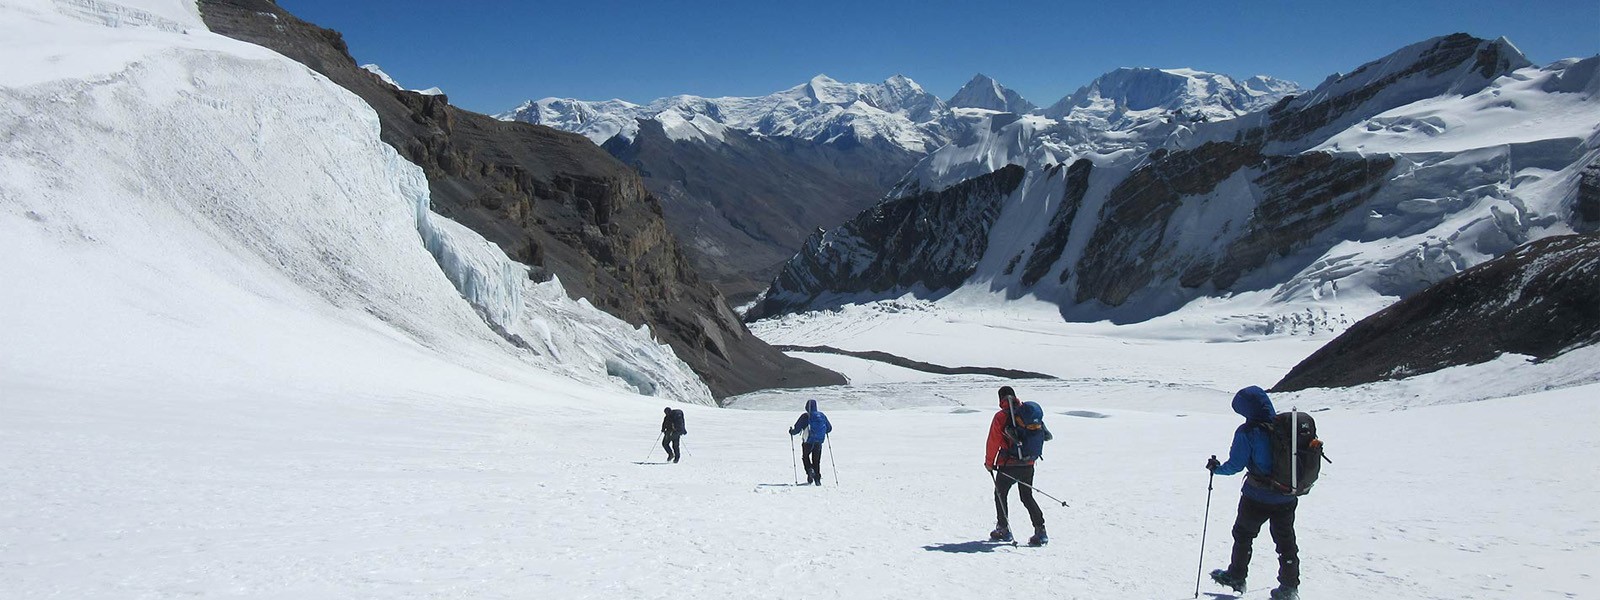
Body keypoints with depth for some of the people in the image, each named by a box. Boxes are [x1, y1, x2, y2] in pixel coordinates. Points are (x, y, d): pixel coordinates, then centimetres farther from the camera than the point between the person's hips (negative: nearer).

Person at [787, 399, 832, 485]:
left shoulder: (805, 416, -10)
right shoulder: (822, 416, 4)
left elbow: (797, 429, -10)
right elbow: (829, 428, 13)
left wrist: (791, 432, 11)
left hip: (808, 442, -4)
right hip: (819, 442, 4)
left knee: (805, 457, 19)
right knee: (816, 460, 14)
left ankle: (810, 470, -5)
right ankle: (817, 479, 11)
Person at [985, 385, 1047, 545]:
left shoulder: (1001, 416, -10)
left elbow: (993, 441, -9)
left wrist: (989, 462, 2)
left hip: (1008, 464, -5)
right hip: (1028, 464, 5)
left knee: (1000, 494, 15)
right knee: (1027, 496, 15)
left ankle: (1003, 529, 17)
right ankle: (1040, 530, 3)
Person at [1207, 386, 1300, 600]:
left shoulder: (1247, 432, -20)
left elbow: (1235, 465, -16)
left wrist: (1216, 468, 3)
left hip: (1257, 498, -4)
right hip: (1287, 498, 4)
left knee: (1243, 535, 18)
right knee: (1286, 541, 17)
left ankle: (1236, 576, 30)